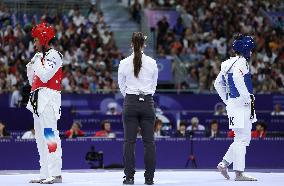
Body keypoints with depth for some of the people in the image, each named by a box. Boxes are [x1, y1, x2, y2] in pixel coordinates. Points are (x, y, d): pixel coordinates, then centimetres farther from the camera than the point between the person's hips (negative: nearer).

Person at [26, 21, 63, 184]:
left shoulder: (54, 55, -6)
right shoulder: (40, 56, 22)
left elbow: (45, 76, -18)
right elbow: (33, 81, 25)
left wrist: (37, 61, -6)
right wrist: (30, 67, 10)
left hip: (48, 98, -10)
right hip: (38, 100, 10)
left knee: (49, 135, -16)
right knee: (41, 138, 9)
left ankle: (56, 173, -20)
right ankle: (45, 174, 11)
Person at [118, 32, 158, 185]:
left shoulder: (124, 63, -4)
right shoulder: (152, 63, -2)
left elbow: (122, 86, 6)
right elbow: (154, 85, 9)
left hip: (130, 103, -1)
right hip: (148, 103, 1)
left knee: (129, 141, 2)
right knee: (149, 141, 4)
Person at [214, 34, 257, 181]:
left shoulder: (229, 64, 17)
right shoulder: (241, 62, -10)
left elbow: (218, 83, 25)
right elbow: (238, 79, -31)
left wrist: (227, 101, 25)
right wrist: (248, 98, -25)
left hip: (232, 103, 9)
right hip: (240, 104, -9)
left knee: (244, 139, 15)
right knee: (241, 139, -6)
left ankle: (224, 164, 14)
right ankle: (239, 173, -4)